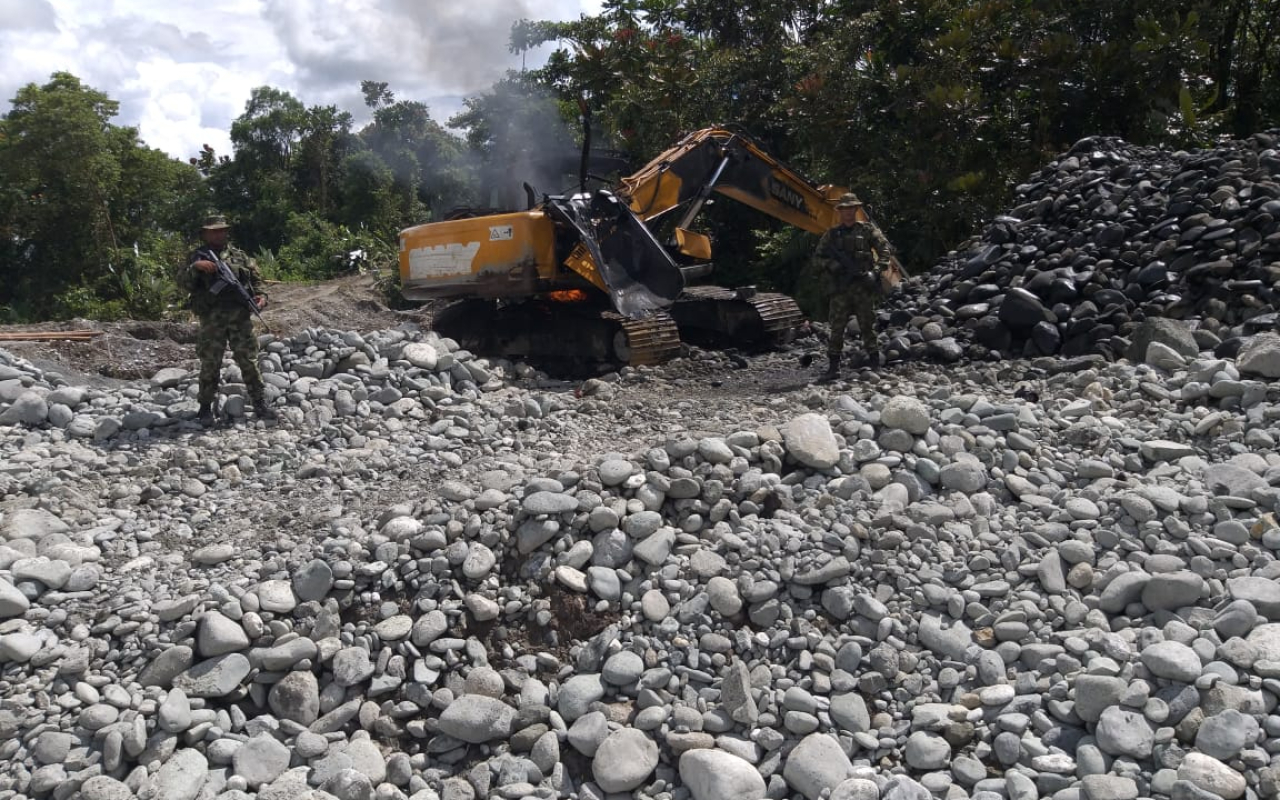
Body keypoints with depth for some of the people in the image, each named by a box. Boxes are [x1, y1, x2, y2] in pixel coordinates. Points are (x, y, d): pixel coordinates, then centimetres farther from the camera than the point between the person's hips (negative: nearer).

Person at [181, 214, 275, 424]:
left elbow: (255, 278, 16)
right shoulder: (197, 256, 11)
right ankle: (206, 407, 10)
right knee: (210, 363, 1)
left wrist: (261, 295, -3)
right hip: (211, 318, -1)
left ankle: (260, 404, 5)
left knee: (249, 360, 1)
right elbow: (186, 283, 0)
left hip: (240, 316, 1)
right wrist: (195, 267, -18)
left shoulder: (239, 256, 16)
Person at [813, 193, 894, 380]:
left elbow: (884, 248, 3)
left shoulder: (868, 229, 7)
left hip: (863, 283, -1)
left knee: (867, 323, 2)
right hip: (841, 286, 2)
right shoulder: (832, 234, 13)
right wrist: (831, 265, -7)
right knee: (837, 326, -1)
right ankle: (833, 365, 0)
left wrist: (877, 270, -9)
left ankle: (874, 358, 11)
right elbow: (818, 256, 12)